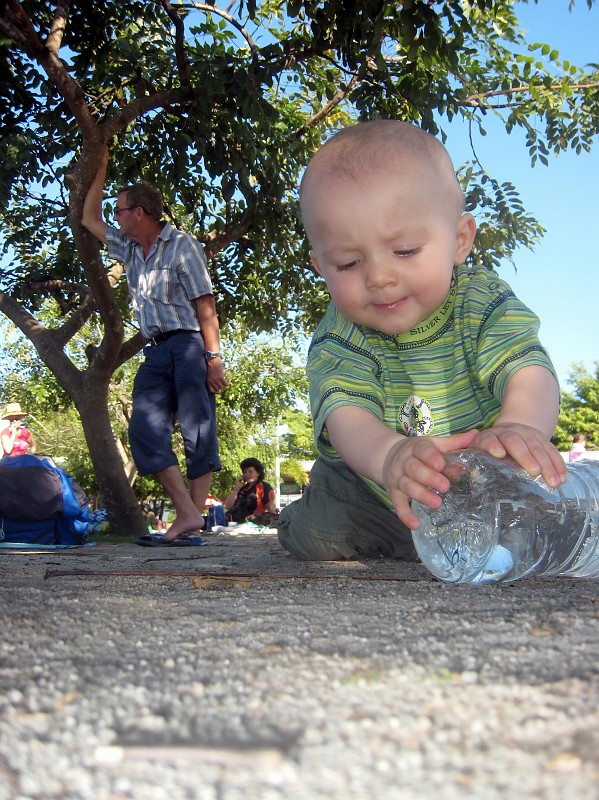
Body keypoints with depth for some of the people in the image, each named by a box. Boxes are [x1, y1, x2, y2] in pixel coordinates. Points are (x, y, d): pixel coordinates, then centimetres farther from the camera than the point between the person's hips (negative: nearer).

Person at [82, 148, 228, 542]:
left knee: (198, 431, -8)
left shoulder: (181, 245, -2)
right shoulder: (129, 248, 18)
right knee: (146, 430, -9)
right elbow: (90, 220, 32)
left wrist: (213, 358, -17)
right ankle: (186, 513, -14)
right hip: (156, 350, 7)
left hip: (188, 346, -7)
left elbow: (205, 306, -9)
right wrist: (100, 170, 28)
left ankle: (196, 511, -7)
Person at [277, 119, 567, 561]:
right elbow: (344, 413, -35)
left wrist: (520, 426, -59)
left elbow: (529, 371, -32)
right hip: (372, 489, -1)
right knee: (316, 534, -12)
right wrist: (390, 455, -60)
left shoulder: (485, 303, -18)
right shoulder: (337, 341, -19)